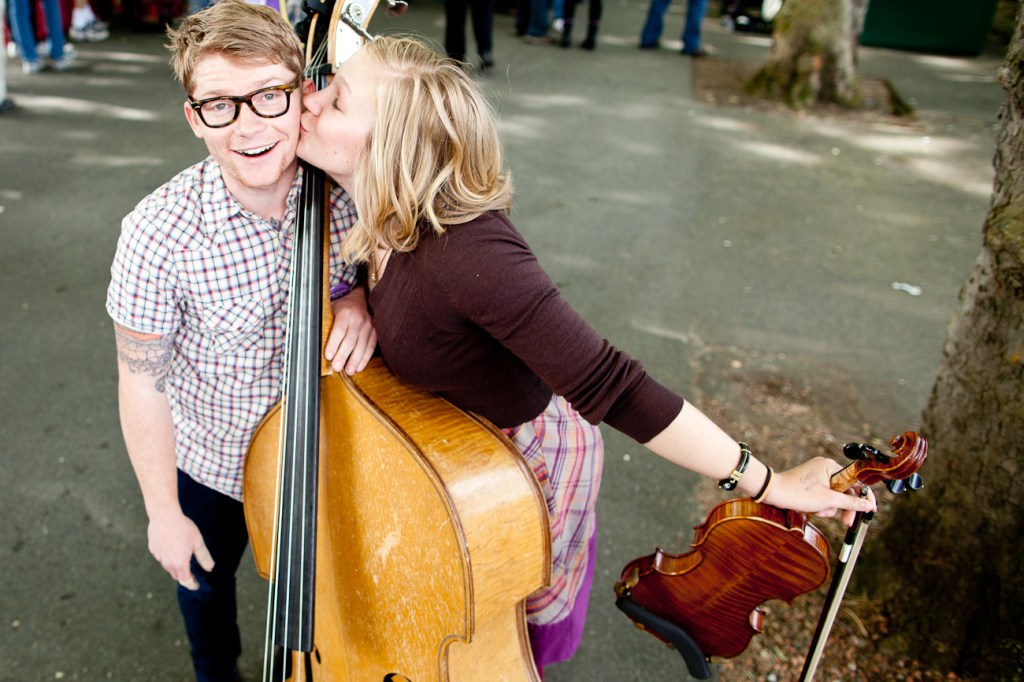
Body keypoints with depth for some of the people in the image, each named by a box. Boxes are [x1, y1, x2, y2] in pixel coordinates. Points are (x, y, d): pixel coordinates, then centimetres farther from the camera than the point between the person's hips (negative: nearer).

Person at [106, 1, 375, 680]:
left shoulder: (344, 189, -22)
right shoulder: (159, 234, -30)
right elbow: (142, 383, -19)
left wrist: (360, 300, -24)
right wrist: (164, 513, -10)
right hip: (210, 466, -2)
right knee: (204, 585, 27)